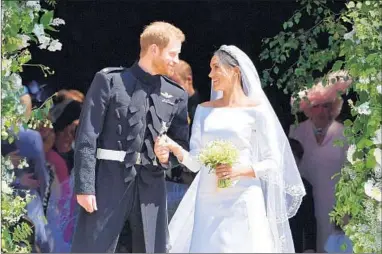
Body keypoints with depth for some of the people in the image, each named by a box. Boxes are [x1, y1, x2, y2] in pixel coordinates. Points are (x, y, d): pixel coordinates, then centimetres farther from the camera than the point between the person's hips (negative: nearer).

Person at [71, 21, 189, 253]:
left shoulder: (177, 94, 12)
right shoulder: (109, 80, 0)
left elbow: (183, 144, 19)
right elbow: (87, 137, -4)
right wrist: (84, 186, -11)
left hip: (151, 187, 4)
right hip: (109, 182, -4)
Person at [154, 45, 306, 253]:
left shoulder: (256, 110, -1)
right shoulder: (204, 110, 12)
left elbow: (273, 162, -1)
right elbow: (196, 162, 8)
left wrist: (241, 170, -17)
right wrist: (175, 148, -11)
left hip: (243, 202, -4)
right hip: (207, 202, 4)